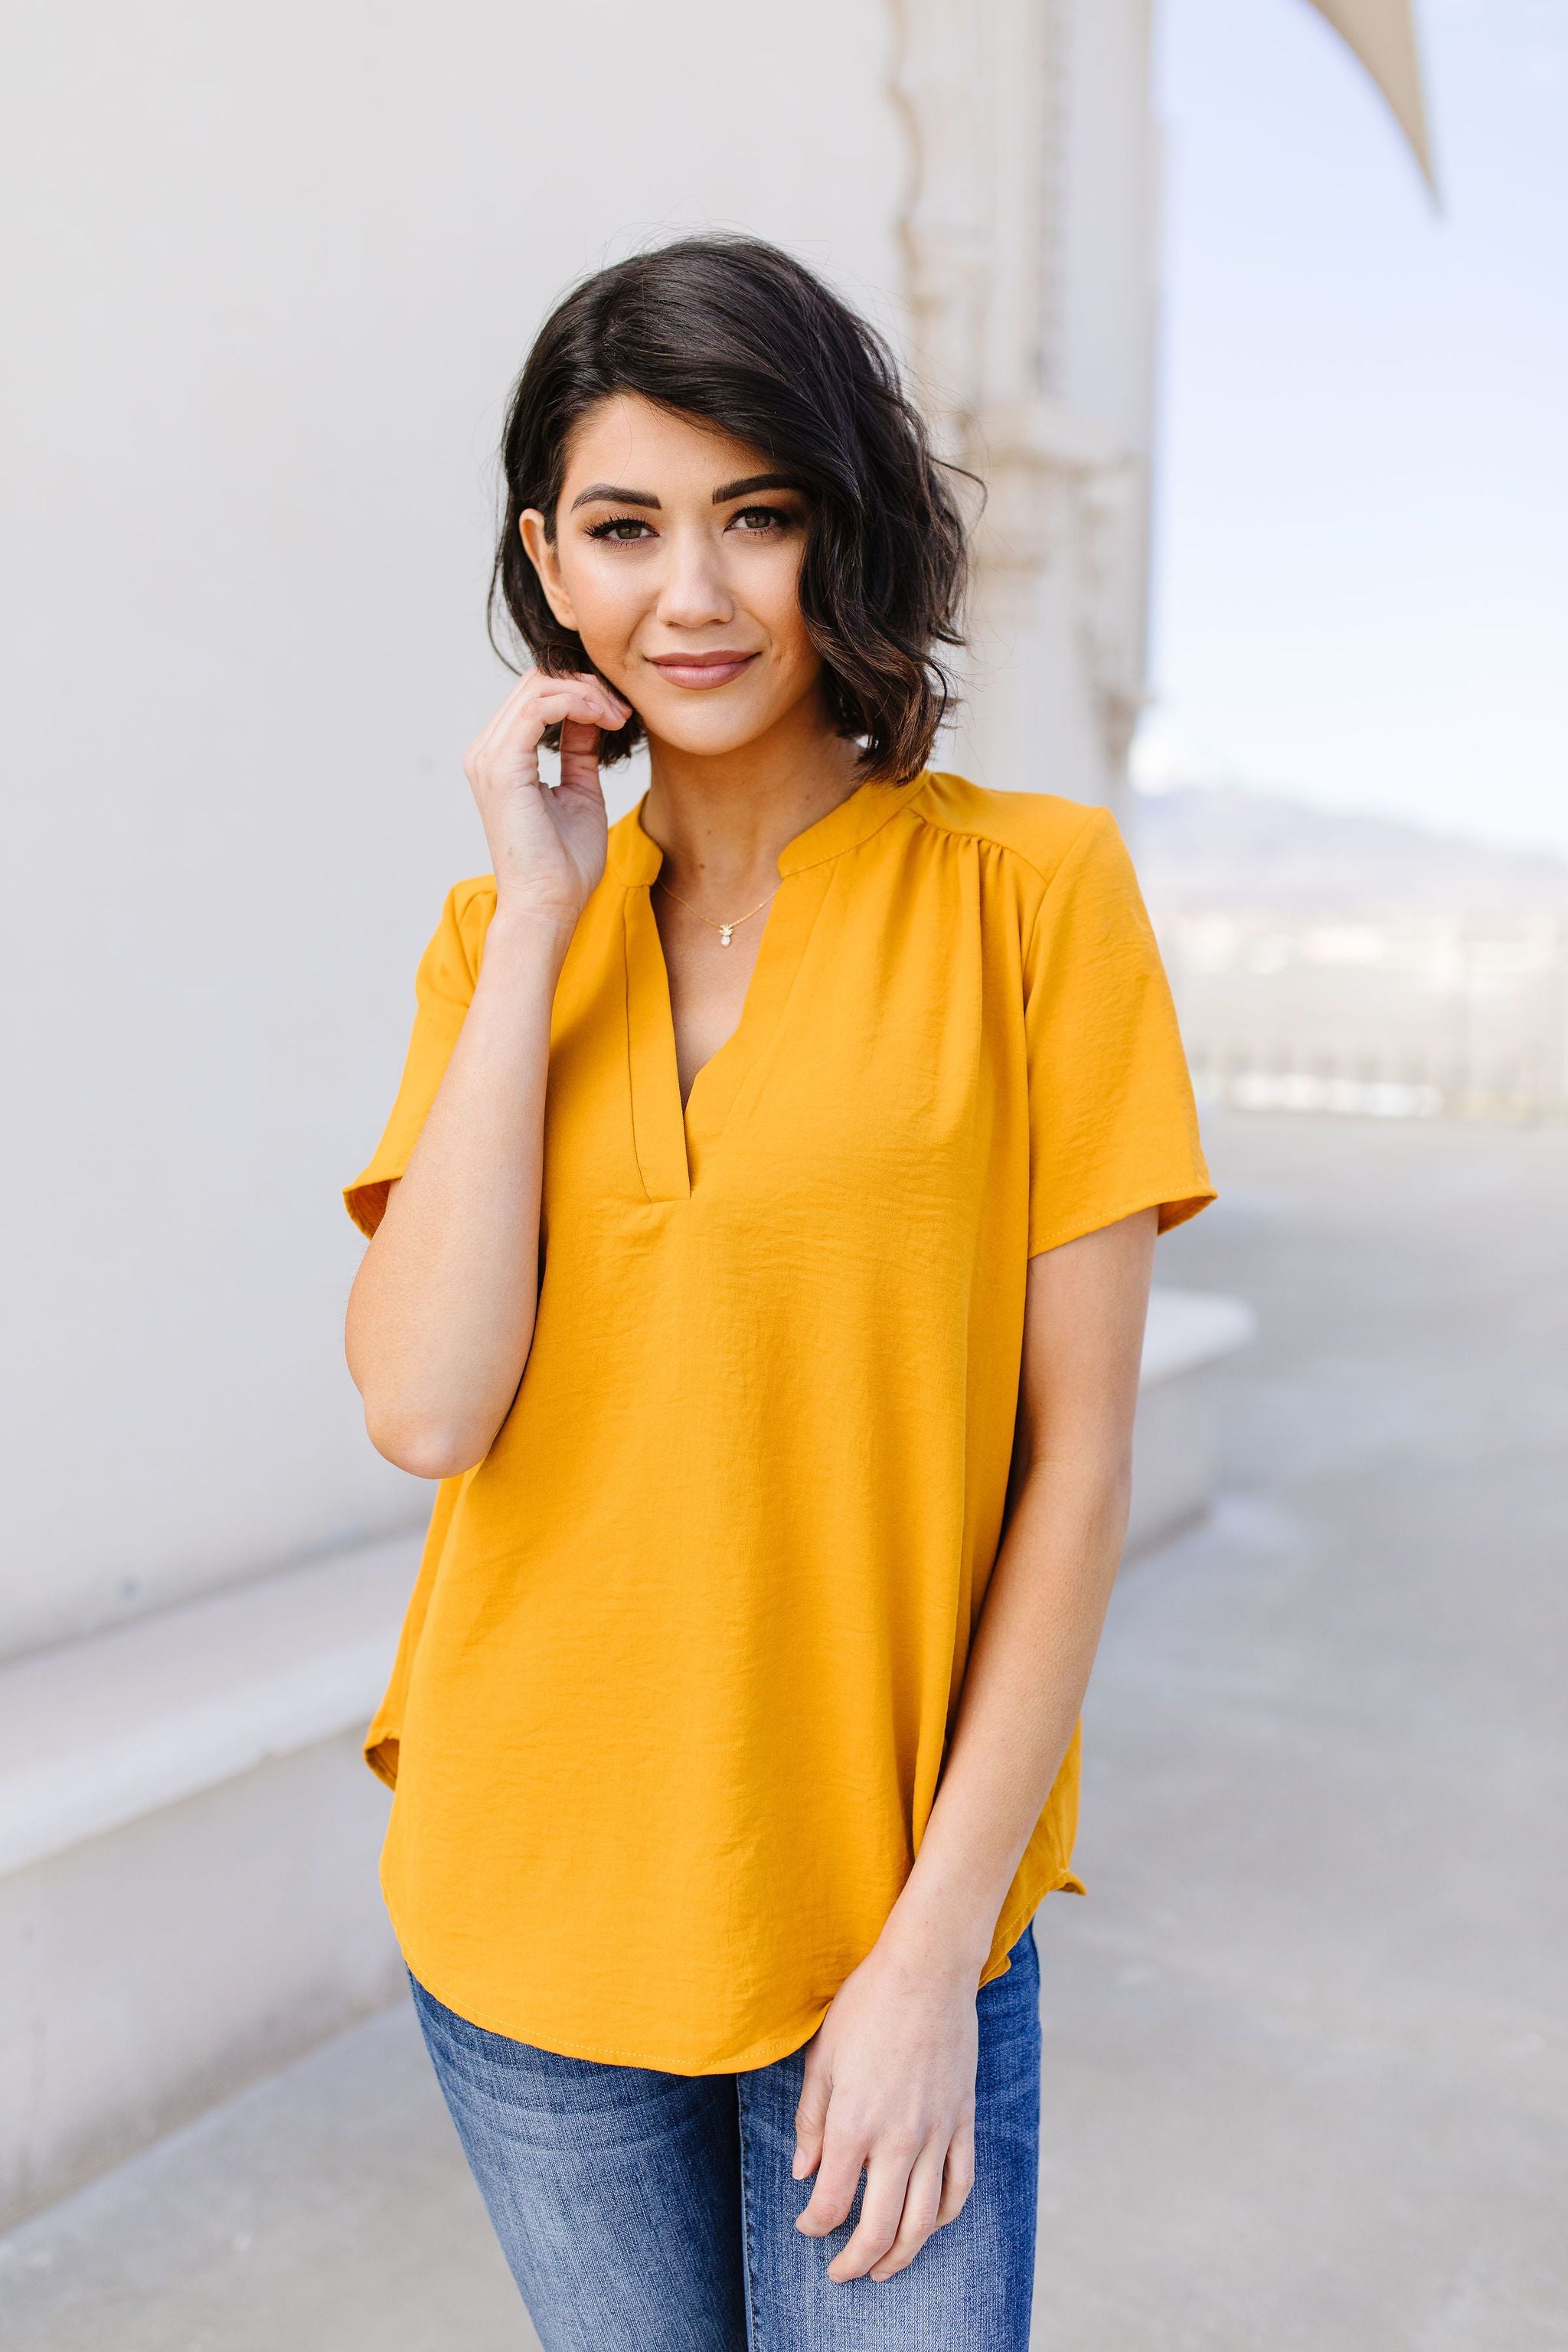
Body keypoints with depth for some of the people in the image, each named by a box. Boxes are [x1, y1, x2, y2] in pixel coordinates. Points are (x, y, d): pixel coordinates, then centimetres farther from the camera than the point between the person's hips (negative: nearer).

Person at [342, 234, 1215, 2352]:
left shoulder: (1029, 887, -8)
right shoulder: (504, 930, 2)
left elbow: (1077, 1455, -9)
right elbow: (424, 1409, -12)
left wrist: (936, 1940, -10)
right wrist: (539, 920, -12)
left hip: (889, 1901, -3)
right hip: (530, 1906, 3)